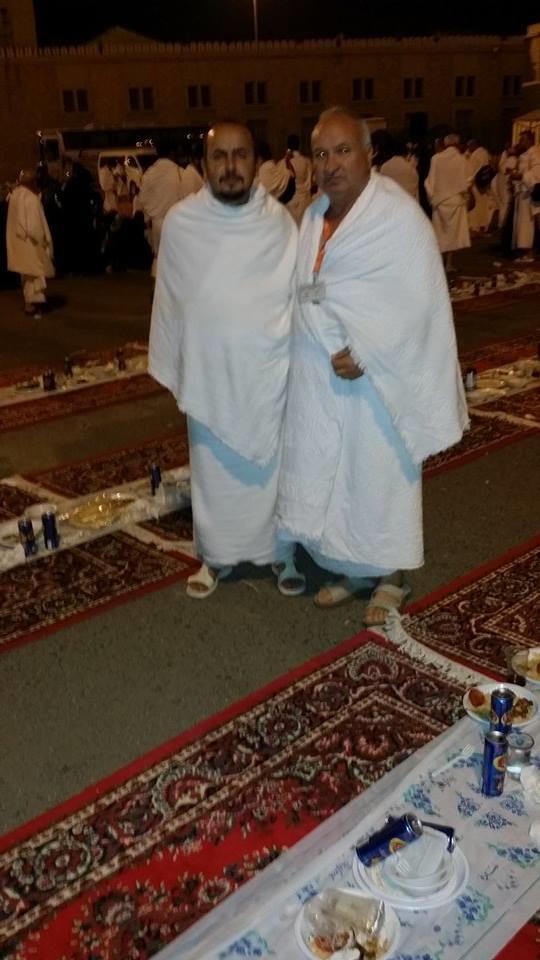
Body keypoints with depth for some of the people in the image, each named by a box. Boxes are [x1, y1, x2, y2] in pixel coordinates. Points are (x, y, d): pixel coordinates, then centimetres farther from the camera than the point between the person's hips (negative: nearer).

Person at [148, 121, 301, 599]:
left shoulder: (280, 222, -6)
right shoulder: (180, 223, -6)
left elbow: (301, 295, 0)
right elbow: (170, 302, 2)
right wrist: (172, 368, 5)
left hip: (269, 373, 0)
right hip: (209, 373, 0)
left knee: (273, 466, 12)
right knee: (215, 471, 14)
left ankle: (282, 551, 31)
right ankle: (218, 555, 32)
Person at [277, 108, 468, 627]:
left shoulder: (399, 215, -13)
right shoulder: (313, 217, 7)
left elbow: (420, 301, -18)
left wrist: (365, 353, -22)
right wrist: (306, 347, 3)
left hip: (374, 380, -6)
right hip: (318, 378, 6)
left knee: (378, 478, 7)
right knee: (325, 477, 13)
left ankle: (390, 576, 28)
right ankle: (348, 569, 32)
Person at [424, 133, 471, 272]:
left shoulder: (436, 158, -6)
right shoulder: (461, 159, -9)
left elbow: (430, 180, -2)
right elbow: (465, 181, -6)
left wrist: (432, 196, 9)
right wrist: (465, 194, 11)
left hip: (439, 199, 2)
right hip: (456, 200, -1)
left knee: (441, 231, 11)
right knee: (453, 230, 5)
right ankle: (449, 262, 2)